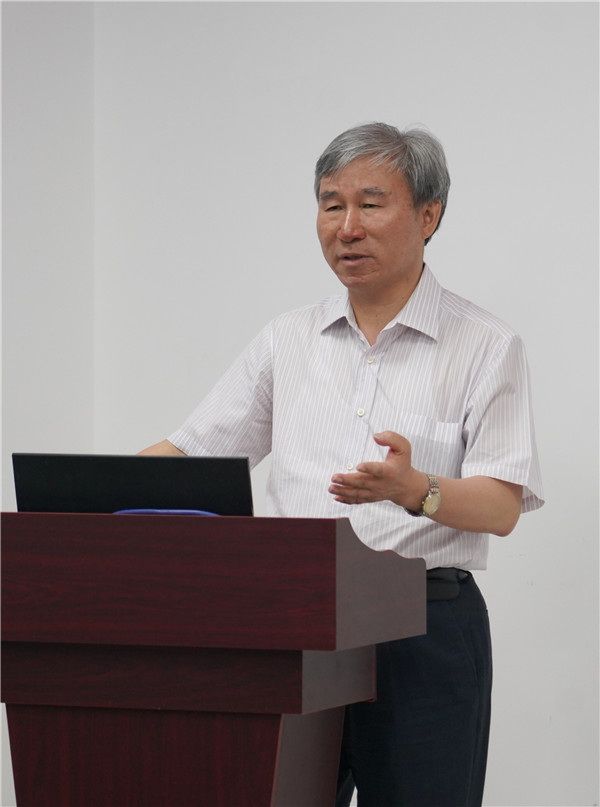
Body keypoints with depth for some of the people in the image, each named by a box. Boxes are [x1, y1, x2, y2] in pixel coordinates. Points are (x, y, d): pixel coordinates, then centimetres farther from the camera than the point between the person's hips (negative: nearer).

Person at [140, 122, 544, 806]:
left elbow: (503, 506, -7)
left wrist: (416, 491, -28)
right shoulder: (289, 340, 14)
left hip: (424, 626, -3)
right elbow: (192, 450, 13)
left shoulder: (486, 346, 1)